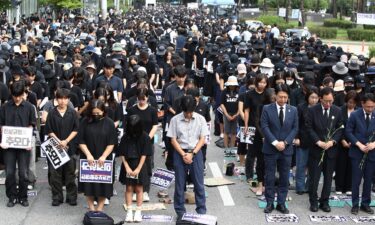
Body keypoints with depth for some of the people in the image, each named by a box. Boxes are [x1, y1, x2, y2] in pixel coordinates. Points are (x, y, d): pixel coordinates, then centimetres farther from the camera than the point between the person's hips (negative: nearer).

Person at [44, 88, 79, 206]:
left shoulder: (72, 113, 1)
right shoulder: (52, 113, 1)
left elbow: (75, 130, 0)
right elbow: (49, 131, 2)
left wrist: (66, 141, -11)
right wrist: (59, 141, -10)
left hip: (70, 147, 0)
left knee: (70, 173, 5)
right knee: (55, 173, 3)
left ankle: (71, 197, 14)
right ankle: (57, 197, 13)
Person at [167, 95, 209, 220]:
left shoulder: (200, 119, -2)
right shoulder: (175, 120, -4)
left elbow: (202, 139, -1)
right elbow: (173, 140, -2)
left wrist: (192, 153, -10)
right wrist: (183, 154, -10)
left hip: (196, 153, 0)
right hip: (180, 153, 0)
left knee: (199, 183, 4)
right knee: (179, 184, 5)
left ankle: (201, 211, 13)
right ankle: (180, 211, 15)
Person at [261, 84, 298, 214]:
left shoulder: (293, 110, 5)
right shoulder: (267, 109, -2)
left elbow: (295, 128, 3)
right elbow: (264, 127, -8)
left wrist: (285, 142, -9)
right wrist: (275, 142, -16)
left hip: (286, 149, 2)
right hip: (270, 149, -2)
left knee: (284, 178, 6)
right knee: (269, 177, 3)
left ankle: (281, 203, 15)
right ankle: (269, 203, 12)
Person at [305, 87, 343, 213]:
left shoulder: (337, 111, 2)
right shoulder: (312, 110, -5)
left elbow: (340, 129, 3)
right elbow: (309, 128, -6)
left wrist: (332, 141, -12)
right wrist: (318, 142, -15)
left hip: (331, 150, 2)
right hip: (316, 149, -2)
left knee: (328, 178, 8)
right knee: (314, 178, 3)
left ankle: (324, 202, 20)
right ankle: (313, 202, 15)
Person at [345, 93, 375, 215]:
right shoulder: (355, 115, -6)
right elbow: (348, 132, -6)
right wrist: (359, 144, -15)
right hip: (357, 152, -2)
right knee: (356, 180, 3)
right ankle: (355, 204, 12)